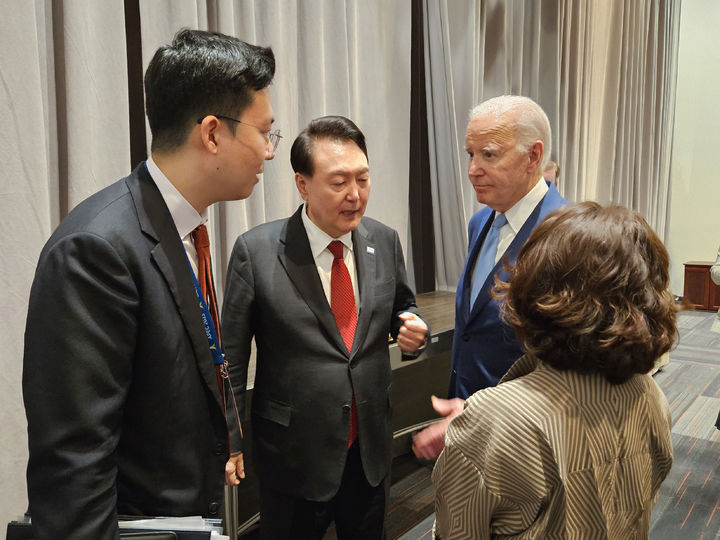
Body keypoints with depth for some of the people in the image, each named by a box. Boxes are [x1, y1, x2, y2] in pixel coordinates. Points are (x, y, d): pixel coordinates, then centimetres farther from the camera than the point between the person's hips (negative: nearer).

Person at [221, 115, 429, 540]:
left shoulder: (385, 242, -4)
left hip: (371, 448, 4)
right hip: (295, 455, -3)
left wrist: (413, 329, -10)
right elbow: (232, 357, -8)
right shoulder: (256, 251, -15)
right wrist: (230, 443, -6)